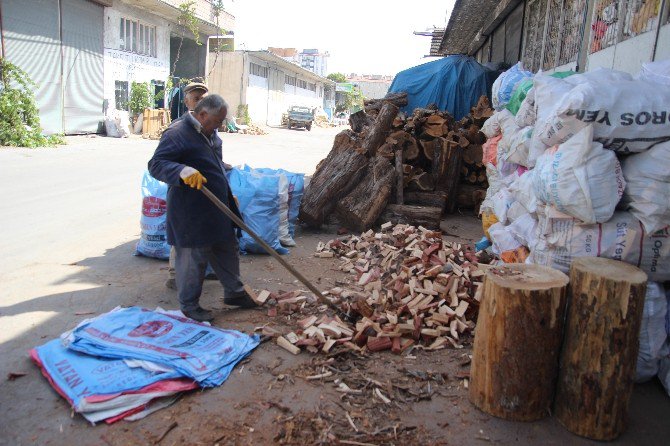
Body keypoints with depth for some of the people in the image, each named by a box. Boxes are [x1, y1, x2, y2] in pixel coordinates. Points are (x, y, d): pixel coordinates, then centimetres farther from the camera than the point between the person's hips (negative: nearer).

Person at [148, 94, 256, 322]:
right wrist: (182, 170, -40)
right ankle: (189, 304, 20)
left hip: (217, 209, 9)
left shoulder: (210, 133, 12)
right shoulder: (176, 134, -17)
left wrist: (228, 195, 24)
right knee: (193, 258, 3)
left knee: (228, 250, 17)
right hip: (190, 213, -9)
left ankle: (234, 292, 33)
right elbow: (155, 164, -22)